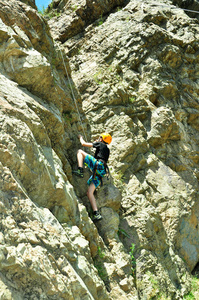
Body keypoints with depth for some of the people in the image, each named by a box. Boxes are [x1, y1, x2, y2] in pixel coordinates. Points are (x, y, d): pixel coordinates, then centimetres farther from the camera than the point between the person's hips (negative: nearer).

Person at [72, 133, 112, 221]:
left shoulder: (100, 144, 11)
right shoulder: (107, 150, 32)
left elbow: (84, 144, 10)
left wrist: (81, 138, 33)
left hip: (98, 165, -7)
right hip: (100, 173, 7)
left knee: (80, 151, -1)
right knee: (89, 192, 2)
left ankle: (80, 171, -23)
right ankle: (96, 214, -8)